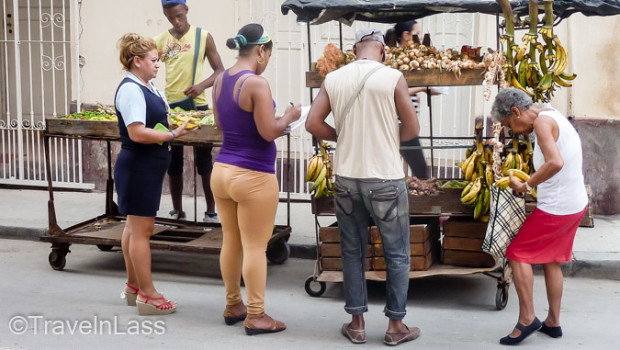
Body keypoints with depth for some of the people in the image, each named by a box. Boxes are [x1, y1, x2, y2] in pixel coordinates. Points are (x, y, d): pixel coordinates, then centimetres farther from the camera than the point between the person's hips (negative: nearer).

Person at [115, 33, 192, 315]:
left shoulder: (149, 87, 12)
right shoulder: (130, 90, -18)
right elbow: (137, 133, -26)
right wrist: (173, 135, -21)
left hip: (148, 168, 10)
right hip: (138, 167, -10)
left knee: (135, 226, 17)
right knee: (141, 228, -3)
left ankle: (133, 286, 27)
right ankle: (147, 295, 4)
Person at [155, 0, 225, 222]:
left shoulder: (203, 36, -1)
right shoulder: (160, 41, 4)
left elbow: (220, 70, -1)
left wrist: (202, 85, -19)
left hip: (197, 106, -2)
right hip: (169, 107, 2)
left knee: (204, 162, 3)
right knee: (173, 163, 9)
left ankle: (211, 211, 12)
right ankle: (177, 211, 20)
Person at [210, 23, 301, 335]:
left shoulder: (220, 80, 7)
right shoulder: (257, 83, -18)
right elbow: (269, 133, -19)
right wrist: (289, 116, -1)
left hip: (222, 170, 8)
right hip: (253, 177, -8)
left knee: (231, 242, 16)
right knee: (255, 247, 1)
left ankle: (233, 306, 28)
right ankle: (256, 317, 9)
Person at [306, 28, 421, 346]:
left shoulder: (333, 79, 1)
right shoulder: (393, 77, -8)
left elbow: (313, 123, 1)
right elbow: (412, 128, -6)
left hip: (346, 178, 3)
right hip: (385, 179, -3)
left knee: (352, 252, 15)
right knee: (397, 254, 11)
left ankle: (357, 323, 21)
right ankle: (395, 325, 17)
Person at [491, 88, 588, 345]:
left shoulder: (542, 121, -16)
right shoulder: (552, 117, 13)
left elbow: (555, 163, -29)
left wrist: (526, 186, -19)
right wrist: (533, 183, 6)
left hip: (556, 207, -9)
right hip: (576, 203, 9)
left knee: (518, 253, 2)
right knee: (551, 260, 18)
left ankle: (527, 318, 2)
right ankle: (552, 322, 24)